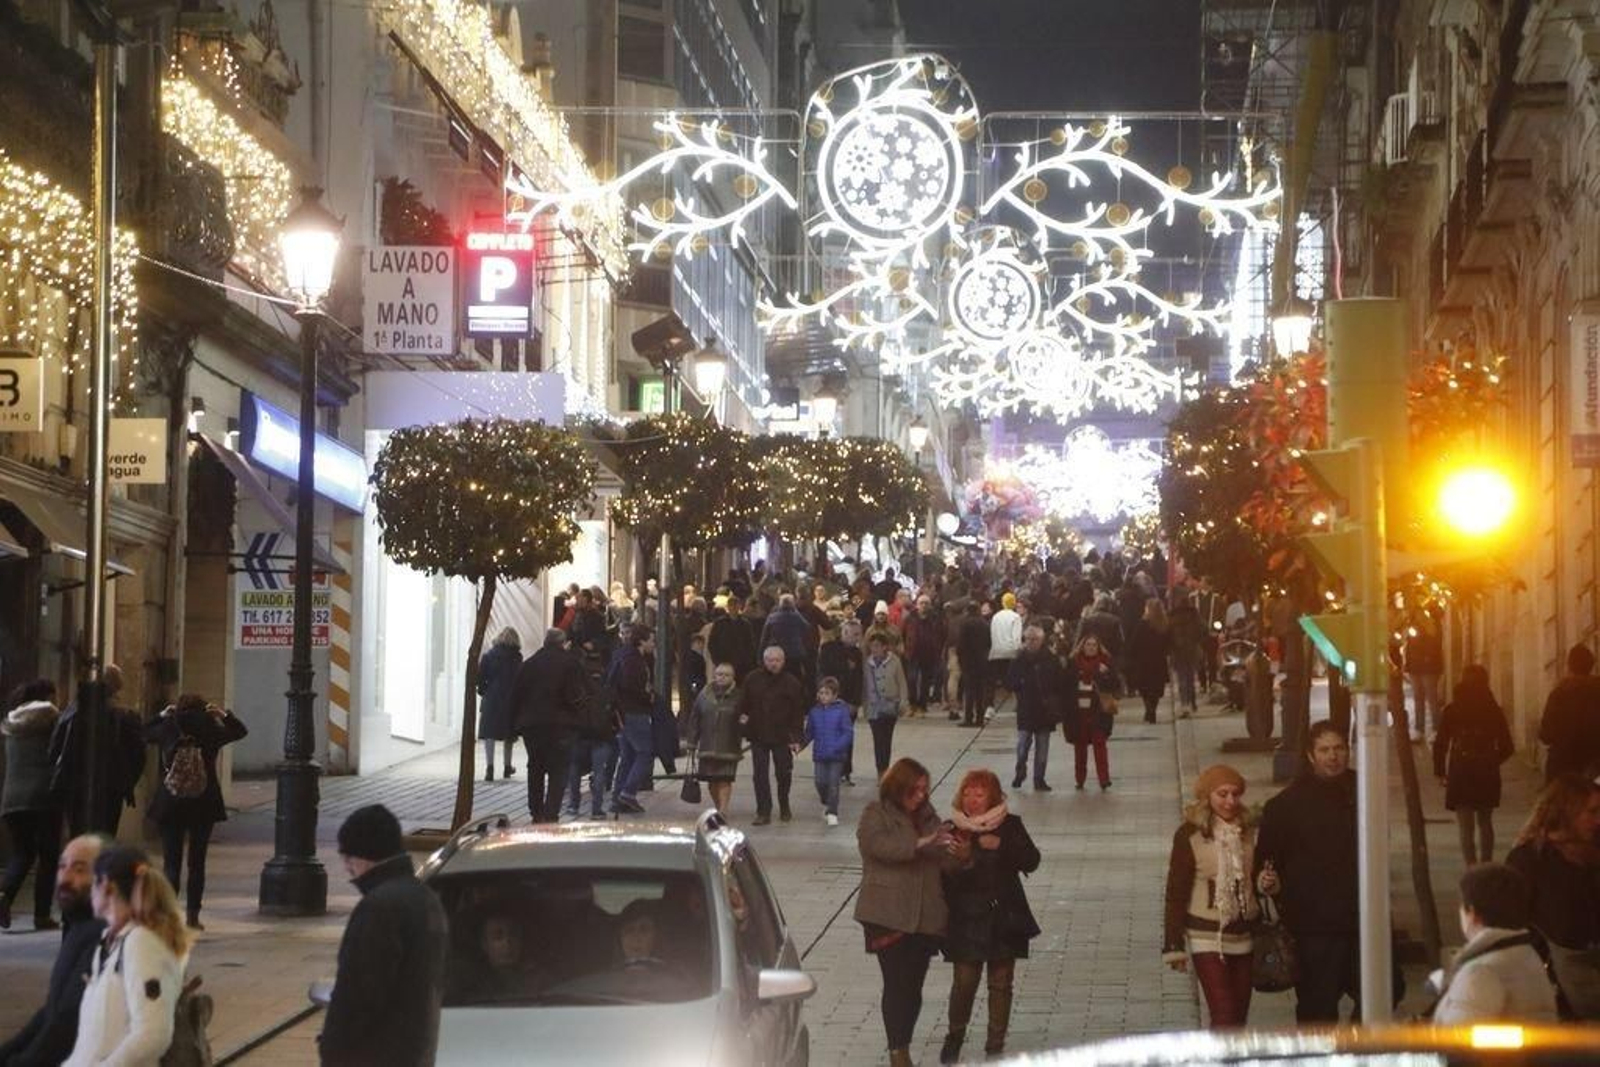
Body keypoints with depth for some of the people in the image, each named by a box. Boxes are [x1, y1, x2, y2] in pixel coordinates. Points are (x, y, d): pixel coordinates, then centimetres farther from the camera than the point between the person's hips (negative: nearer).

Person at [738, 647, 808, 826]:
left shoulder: (791, 683, -4)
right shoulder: (752, 679, 1)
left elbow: (798, 712, -3)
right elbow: (743, 702, 12)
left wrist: (796, 737, -7)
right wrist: (742, 715, -9)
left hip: (782, 737, -1)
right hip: (758, 736, 1)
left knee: (784, 774, 9)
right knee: (759, 775, -1)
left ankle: (784, 808, 29)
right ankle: (763, 812, 3)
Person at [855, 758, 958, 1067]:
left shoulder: (927, 816, 17)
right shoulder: (875, 815, 0)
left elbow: (940, 860, 21)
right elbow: (880, 845, -19)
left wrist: (953, 852, 0)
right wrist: (921, 842, -27)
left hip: (925, 916, 5)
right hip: (888, 915, -5)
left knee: (913, 986, 6)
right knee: (896, 984, -7)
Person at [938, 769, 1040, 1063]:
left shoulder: (1010, 825, 0)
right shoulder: (953, 829, -4)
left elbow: (1031, 861, -7)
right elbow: (943, 876, -7)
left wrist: (1001, 845, -20)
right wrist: (960, 860, -27)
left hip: (1004, 917, 2)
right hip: (966, 920, -2)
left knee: (1001, 983, 7)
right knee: (964, 981, -3)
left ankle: (996, 1044, 18)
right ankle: (955, 1036, 21)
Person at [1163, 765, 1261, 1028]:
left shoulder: (1251, 832, 3)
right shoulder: (1190, 836, -9)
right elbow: (1176, 894, -7)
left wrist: (1268, 884, -7)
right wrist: (1175, 946, -9)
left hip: (1244, 935, 5)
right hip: (1207, 936, -5)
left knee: (1239, 1017, 8)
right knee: (1225, 1017, -12)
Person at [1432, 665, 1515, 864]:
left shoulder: (1451, 711, -6)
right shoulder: (1494, 711, -2)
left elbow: (1440, 743, -8)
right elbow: (1506, 747, 0)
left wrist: (1439, 771, 3)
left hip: (1460, 773, -3)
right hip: (1487, 775, 3)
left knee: (1465, 826, -3)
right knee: (1485, 822, 21)